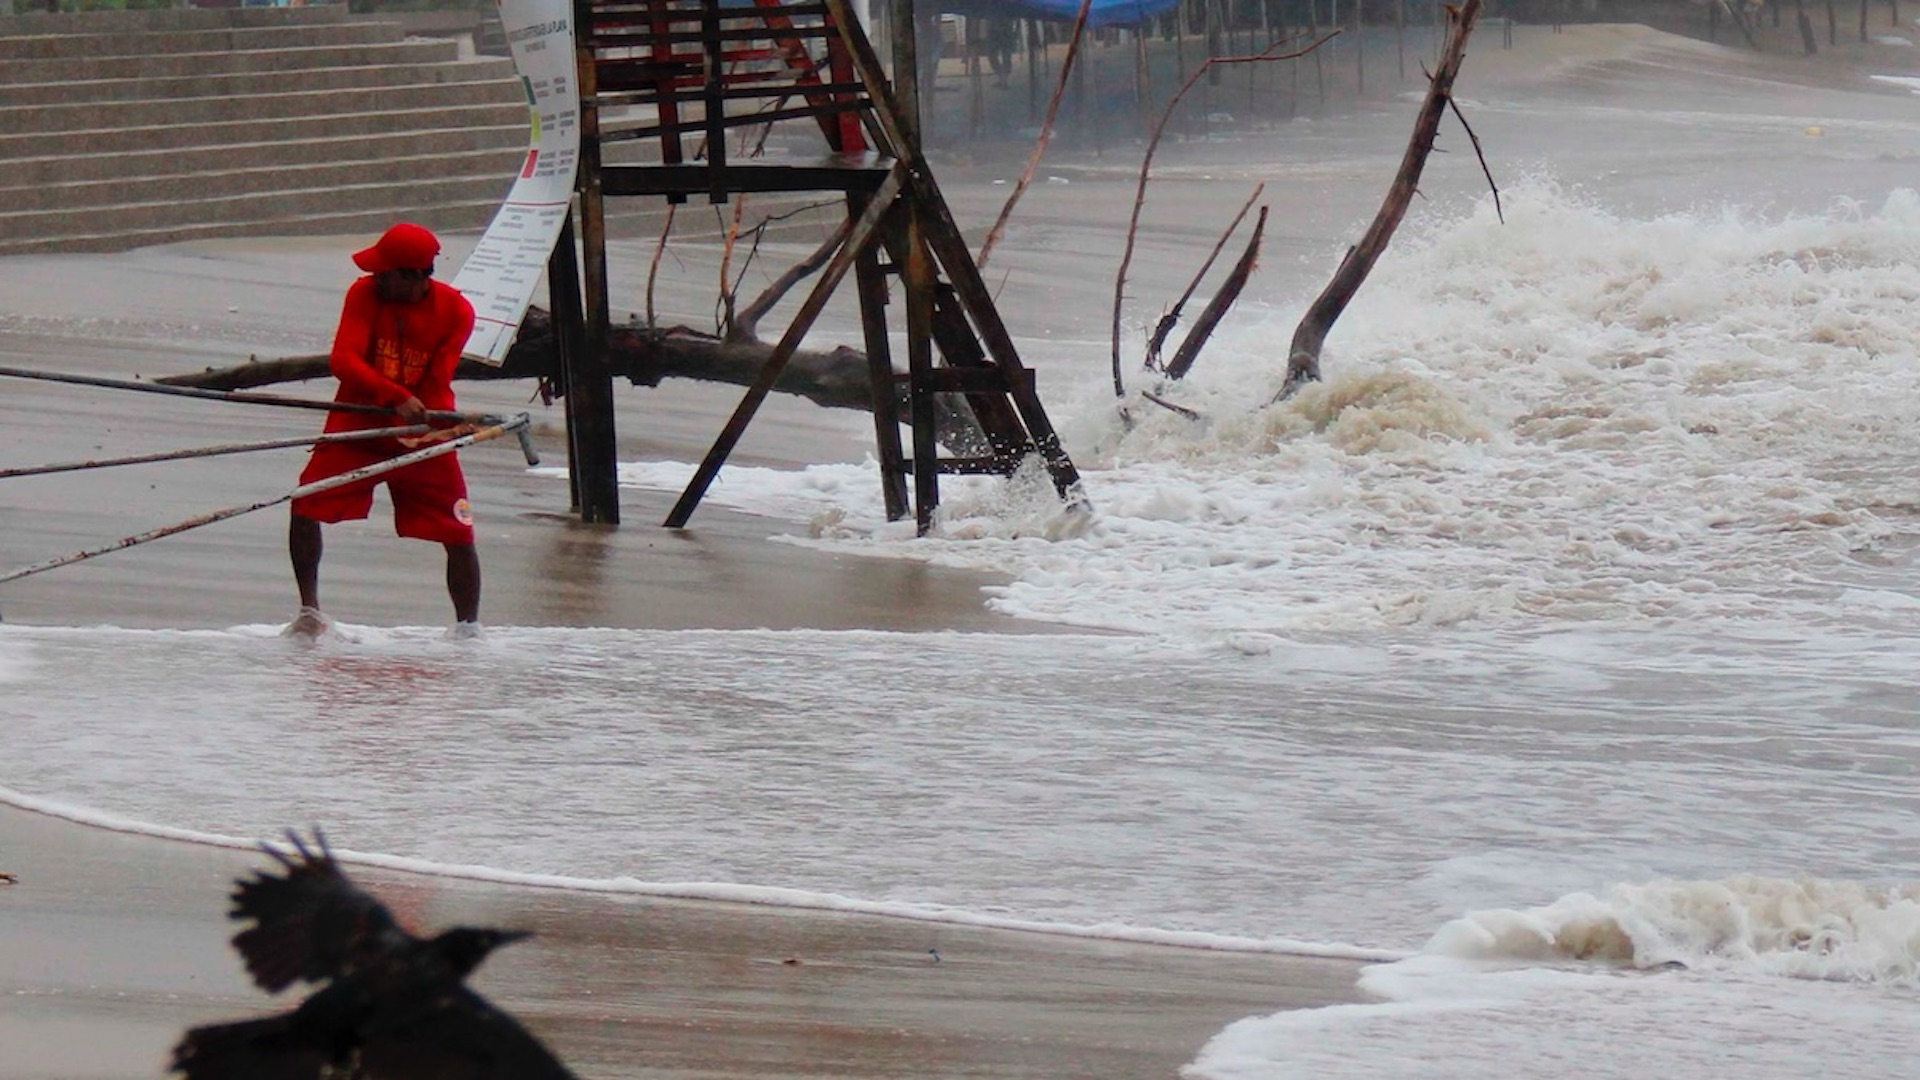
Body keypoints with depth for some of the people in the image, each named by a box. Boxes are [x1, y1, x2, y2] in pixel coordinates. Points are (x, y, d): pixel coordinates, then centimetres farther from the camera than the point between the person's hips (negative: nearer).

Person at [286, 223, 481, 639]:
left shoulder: (455, 311, -12)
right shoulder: (365, 294, -13)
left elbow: (436, 387, -12)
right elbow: (344, 361, -24)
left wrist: (413, 429, -28)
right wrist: (396, 397, -37)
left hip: (422, 436, 0)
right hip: (358, 424, 0)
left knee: (460, 535, -5)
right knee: (305, 507, -14)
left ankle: (468, 626, 9)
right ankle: (309, 611, -1)